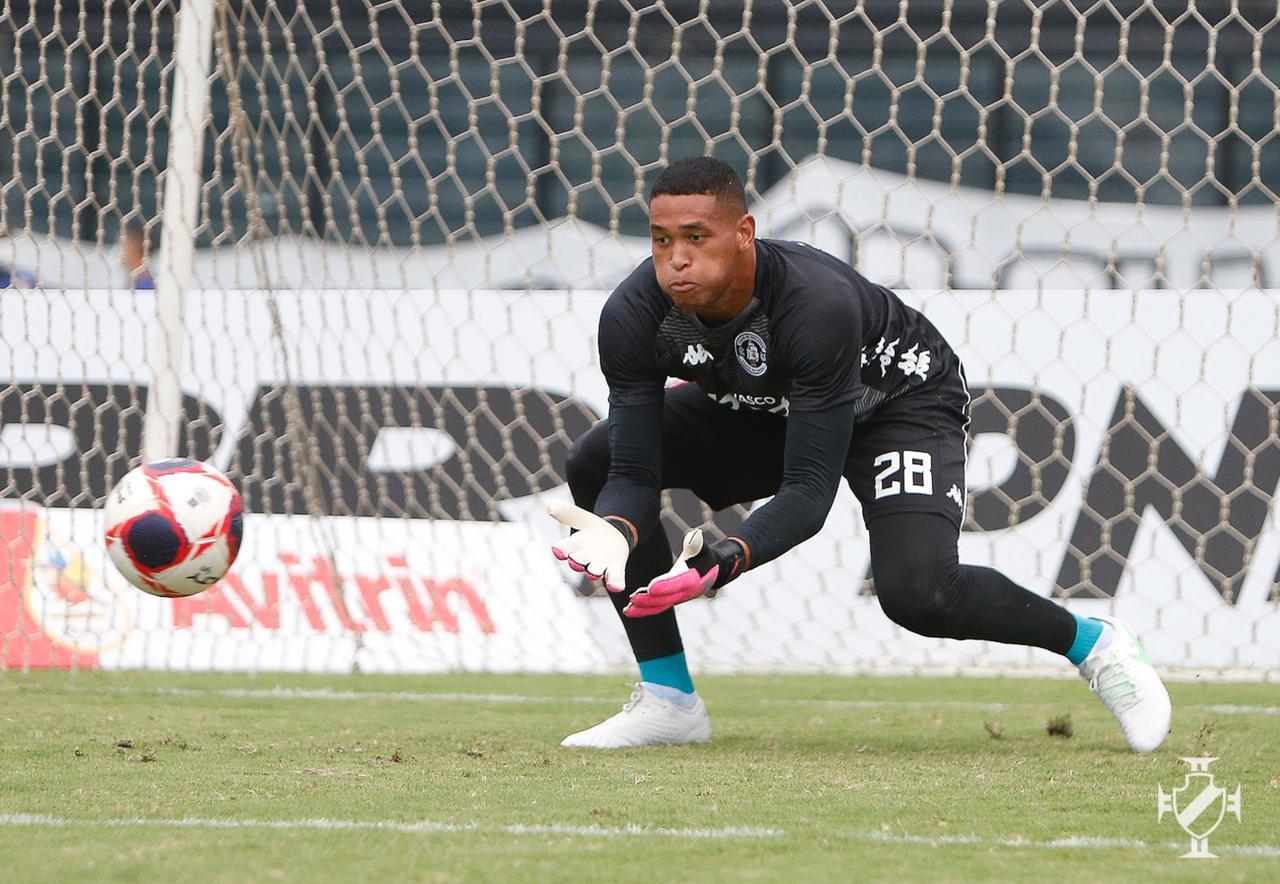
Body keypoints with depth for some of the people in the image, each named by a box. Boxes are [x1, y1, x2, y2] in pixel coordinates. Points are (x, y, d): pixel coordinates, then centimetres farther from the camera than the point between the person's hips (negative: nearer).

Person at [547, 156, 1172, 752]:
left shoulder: (819, 303, -40)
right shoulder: (634, 315, -26)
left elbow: (809, 489, -39)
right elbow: (635, 473, -25)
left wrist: (728, 559, -56)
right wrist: (616, 531, -49)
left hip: (901, 399, -6)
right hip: (758, 409, 6)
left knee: (916, 591, -29)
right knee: (597, 461, -12)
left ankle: (1092, 644, 0)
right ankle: (668, 699, -3)